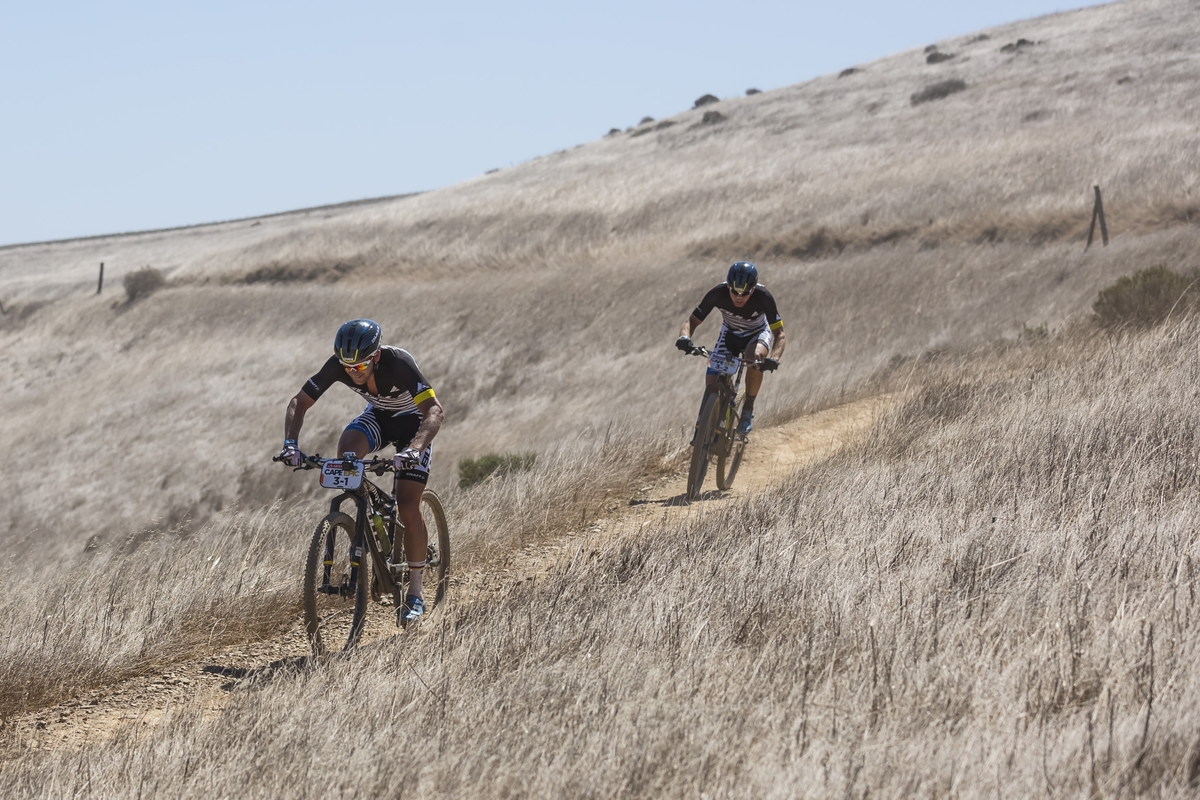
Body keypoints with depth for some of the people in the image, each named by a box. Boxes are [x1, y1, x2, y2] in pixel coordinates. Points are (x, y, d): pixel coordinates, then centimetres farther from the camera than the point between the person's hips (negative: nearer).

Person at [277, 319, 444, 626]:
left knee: (408, 507, -14)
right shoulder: (337, 365, -26)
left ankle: (415, 593, 0)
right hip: (378, 416, 4)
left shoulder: (397, 363, -37)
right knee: (346, 450, -30)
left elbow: (435, 411, -43)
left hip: (413, 420, -4)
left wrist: (413, 450, -59)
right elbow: (299, 403, -18)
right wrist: (291, 443, -36)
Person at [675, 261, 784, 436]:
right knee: (712, 387, -13)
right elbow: (692, 321, -25)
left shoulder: (763, 297, -33)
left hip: (758, 333, -2)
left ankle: (748, 410, -17)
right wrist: (685, 337, -48)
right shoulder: (718, 293, -30)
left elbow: (779, 334, -30)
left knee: (754, 357, -37)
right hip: (730, 334, 2)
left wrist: (774, 358, -50)